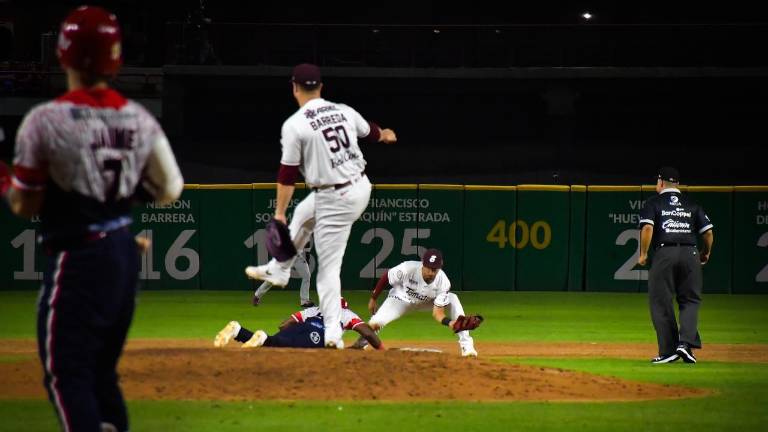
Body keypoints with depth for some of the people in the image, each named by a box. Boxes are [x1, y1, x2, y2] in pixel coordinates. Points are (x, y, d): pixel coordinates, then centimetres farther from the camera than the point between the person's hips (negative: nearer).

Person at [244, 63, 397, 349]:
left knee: (328, 267, 1)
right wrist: (385, 136, 47)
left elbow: (288, 174, -15)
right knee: (302, 216, 33)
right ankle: (278, 271, 50)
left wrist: (279, 213, -8)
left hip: (333, 200, -7)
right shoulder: (344, 112, 3)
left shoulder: (294, 125, -16)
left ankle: (332, 333, 0)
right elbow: (371, 132, 23)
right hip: (361, 186, 7)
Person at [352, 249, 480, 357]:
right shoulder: (407, 269, -36)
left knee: (453, 299, -26)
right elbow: (385, 278, -16)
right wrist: (373, 299, -5)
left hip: (427, 301, 1)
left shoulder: (443, 282, -31)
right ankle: (362, 343, 15)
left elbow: (437, 313, -28)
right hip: (401, 299, -1)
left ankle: (466, 345, -19)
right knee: (374, 324, -24)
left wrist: (449, 322, -50)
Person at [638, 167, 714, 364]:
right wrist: (706, 253, 26)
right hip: (690, 255, 2)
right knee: (690, 301, 11)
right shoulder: (692, 204, 15)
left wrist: (643, 254, 0)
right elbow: (708, 232, 9)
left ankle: (668, 350, 1)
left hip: (664, 254, -2)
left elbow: (647, 228, -10)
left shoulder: (653, 203, 6)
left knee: (661, 303, 5)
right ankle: (686, 342, -10)